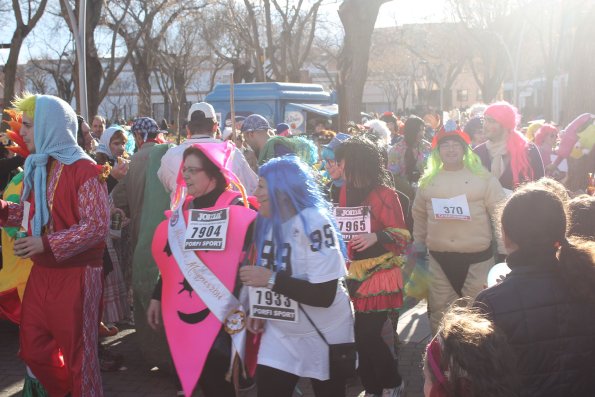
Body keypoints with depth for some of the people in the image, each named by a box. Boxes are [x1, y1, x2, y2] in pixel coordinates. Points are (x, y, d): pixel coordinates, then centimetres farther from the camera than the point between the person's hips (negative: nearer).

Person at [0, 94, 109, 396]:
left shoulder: (84, 170, -16)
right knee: (33, 349, 17)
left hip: (75, 274, -8)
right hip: (41, 272, 8)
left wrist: (47, 243, -25)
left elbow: (97, 226, -21)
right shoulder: (37, 167, 10)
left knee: (76, 353, 5)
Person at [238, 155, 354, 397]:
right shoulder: (268, 222, -1)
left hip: (323, 335, -6)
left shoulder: (314, 223, -24)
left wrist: (271, 280, -28)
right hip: (280, 332, 6)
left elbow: (324, 295, -29)